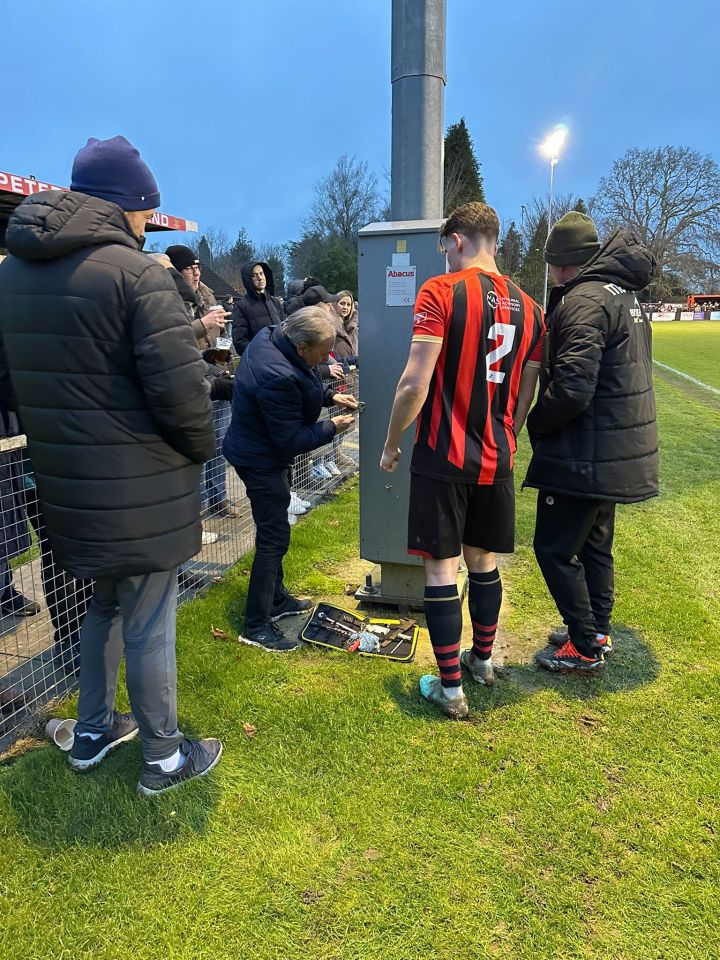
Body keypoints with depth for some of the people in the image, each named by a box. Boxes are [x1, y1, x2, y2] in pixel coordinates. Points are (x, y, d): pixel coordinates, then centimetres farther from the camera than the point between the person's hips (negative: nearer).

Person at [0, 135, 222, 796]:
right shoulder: (134, 271, -16)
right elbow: (181, 386, -22)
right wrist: (201, 447, -4)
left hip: (65, 482, 8)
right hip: (139, 489, -7)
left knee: (106, 604, 25)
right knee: (148, 623, 7)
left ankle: (92, 734, 41)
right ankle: (164, 758, 26)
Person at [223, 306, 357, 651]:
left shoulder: (273, 337, -4)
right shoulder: (278, 378, -34)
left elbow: (303, 386, 15)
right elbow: (291, 441, -26)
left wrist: (331, 396, 3)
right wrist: (332, 427, -16)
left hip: (262, 451, 11)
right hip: (262, 460, -11)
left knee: (274, 530, 20)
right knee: (274, 537, -5)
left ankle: (276, 599, 37)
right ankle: (256, 626, 5)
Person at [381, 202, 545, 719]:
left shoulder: (440, 292, -10)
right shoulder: (528, 307, 7)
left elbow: (415, 383, -17)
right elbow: (527, 394, 12)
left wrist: (391, 445, -4)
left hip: (444, 457, -5)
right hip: (496, 461, 6)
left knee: (442, 569, 3)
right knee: (484, 562, 20)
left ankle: (451, 688, 12)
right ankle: (483, 660, 37)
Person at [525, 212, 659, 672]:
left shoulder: (584, 300, -18)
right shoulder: (625, 294, 14)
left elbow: (572, 388, -28)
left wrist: (535, 422, -10)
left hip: (587, 455, -10)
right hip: (619, 453, 10)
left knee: (555, 547, 1)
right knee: (594, 544, 21)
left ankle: (585, 648, 10)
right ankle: (597, 632, 33)